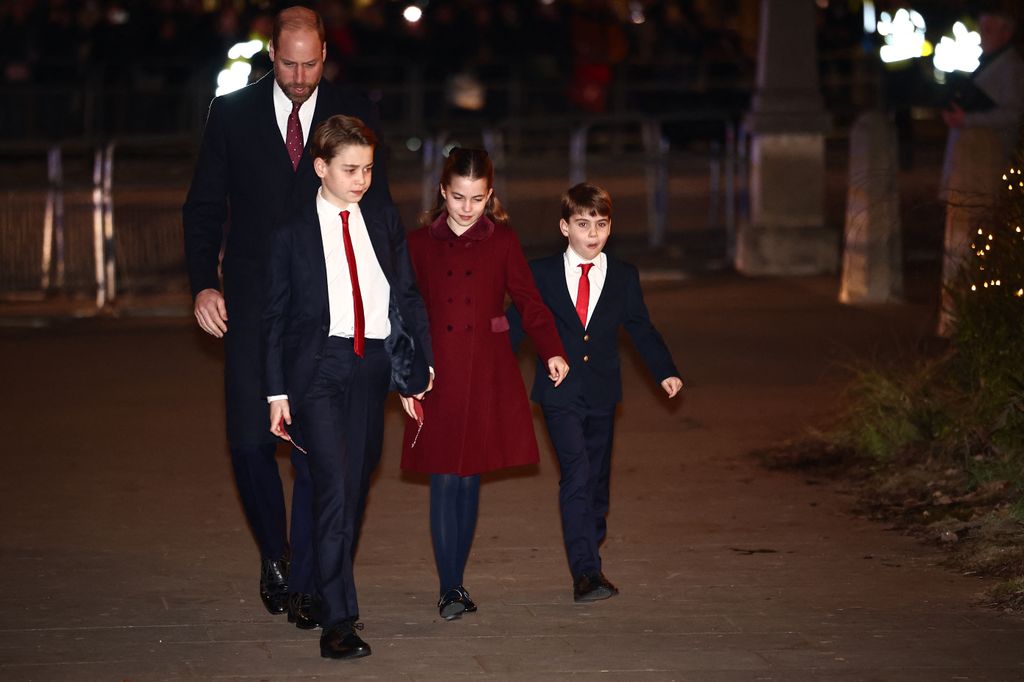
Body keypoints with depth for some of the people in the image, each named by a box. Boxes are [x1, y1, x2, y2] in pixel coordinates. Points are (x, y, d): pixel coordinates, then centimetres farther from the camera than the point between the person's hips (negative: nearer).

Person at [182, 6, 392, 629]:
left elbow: (377, 204, 9)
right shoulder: (233, 114, 4)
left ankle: (304, 584, 4)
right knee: (251, 443, -1)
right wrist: (204, 285, -6)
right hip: (253, 307, 1)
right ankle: (274, 557, 23)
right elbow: (204, 207, 7)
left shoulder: (353, 114, 4)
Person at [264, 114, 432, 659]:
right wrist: (277, 392, -1)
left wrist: (416, 372, 5)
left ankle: (330, 590, 25)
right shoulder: (292, 230, 1)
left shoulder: (384, 222, 11)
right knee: (334, 491, -13)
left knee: (354, 488, 9)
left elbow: (407, 297, 12)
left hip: (371, 367, 4)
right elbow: (275, 314, 3)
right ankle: (337, 623, -14)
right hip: (317, 368, -4)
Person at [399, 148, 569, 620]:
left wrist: (552, 351, -14)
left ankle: (456, 581, 15)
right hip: (438, 377, 0)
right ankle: (450, 590, -5)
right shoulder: (420, 244, 6)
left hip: (488, 377, 0)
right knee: (444, 481, -6)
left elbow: (528, 300, 0)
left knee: (469, 479, 5)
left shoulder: (503, 241, 5)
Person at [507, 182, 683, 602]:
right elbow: (517, 323, 5)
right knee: (577, 476, -16)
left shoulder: (624, 277, 7)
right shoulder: (541, 273, 1)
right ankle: (586, 572, -21)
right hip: (560, 394, -3)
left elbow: (641, 329, 11)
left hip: (601, 394, 3)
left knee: (597, 481, 9)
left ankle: (587, 564, 24)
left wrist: (665, 372, 0)